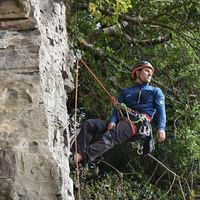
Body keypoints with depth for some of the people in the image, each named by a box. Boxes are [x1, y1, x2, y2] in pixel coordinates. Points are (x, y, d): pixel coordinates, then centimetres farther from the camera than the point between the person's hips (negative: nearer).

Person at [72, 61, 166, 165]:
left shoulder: (155, 91, 17)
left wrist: (161, 128, -15)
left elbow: (161, 110, 4)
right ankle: (78, 153, -31)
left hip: (139, 124, -6)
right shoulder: (126, 92, 28)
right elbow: (117, 108, 15)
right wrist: (113, 121, -8)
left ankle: (82, 156, -51)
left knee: (109, 137, -31)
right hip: (121, 121, 6)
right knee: (89, 124, -14)